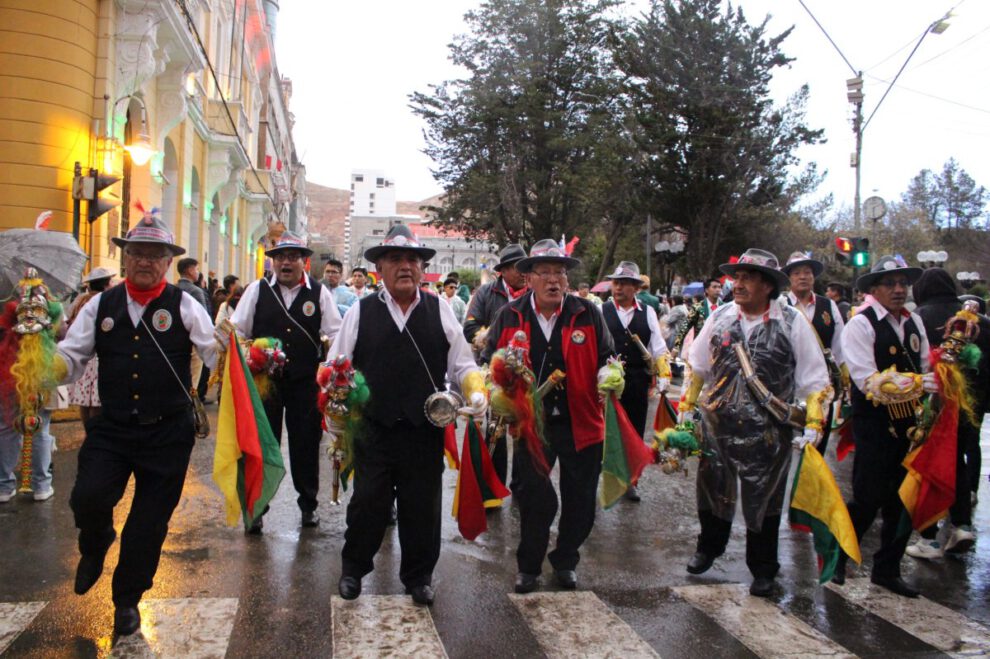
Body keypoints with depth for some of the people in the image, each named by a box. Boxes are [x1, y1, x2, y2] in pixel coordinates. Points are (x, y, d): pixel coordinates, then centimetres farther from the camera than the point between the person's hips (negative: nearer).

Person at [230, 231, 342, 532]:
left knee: (306, 443, 9)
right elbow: (237, 330, 4)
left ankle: (308, 504, 26)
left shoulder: (319, 293, 1)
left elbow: (335, 334, 1)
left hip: (305, 381, 0)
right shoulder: (257, 290, 2)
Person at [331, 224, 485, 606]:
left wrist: (477, 392, -9)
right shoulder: (360, 313, 3)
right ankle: (353, 569, 33)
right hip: (373, 429, -1)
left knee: (422, 507, 11)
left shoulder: (440, 312, 6)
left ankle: (418, 577, 31)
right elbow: (336, 368, 5)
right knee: (367, 503, 9)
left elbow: (462, 365, 9)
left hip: (426, 431, 1)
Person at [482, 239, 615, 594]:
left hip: (581, 423, 1)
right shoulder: (510, 316, 0)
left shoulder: (587, 314, -1)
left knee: (580, 500, 12)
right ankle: (529, 567, 27)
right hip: (531, 423, -1)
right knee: (534, 498, 5)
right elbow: (490, 362, 7)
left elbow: (607, 358, 6)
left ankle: (565, 561, 35)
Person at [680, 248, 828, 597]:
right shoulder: (720, 316, 0)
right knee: (713, 489, 16)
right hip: (717, 424, 3)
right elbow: (698, 365, 10)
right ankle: (708, 548, 41)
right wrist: (686, 405, 10)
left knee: (763, 500, 10)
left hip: (768, 431, -2)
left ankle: (762, 569, 29)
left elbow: (813, 377, -4)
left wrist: (813, 422, -9)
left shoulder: (792, 322, -7)